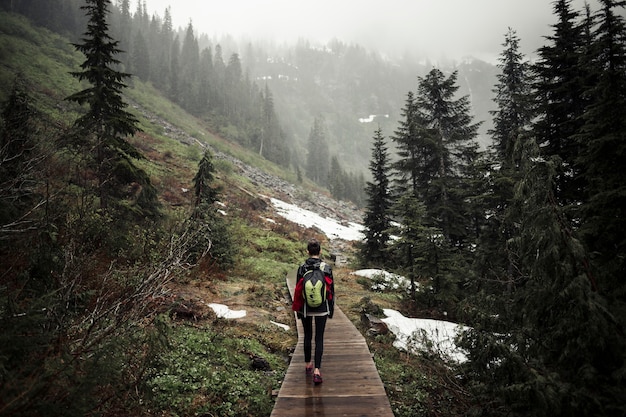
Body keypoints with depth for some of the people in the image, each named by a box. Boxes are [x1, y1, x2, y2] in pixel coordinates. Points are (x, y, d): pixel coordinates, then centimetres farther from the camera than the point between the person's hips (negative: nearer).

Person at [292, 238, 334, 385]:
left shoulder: (302, 268, -8)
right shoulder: (327, 267, -8)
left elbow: (298, 290, -2)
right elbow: (331, 289, -3)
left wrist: (298, 310, 9)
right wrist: (331, 308, 8)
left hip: (306, 308, 1)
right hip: (322, 308, -1)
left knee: (307, 336, 17)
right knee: (319, 338, 3)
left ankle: (308, 365, 32)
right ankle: (316, 371, -6)